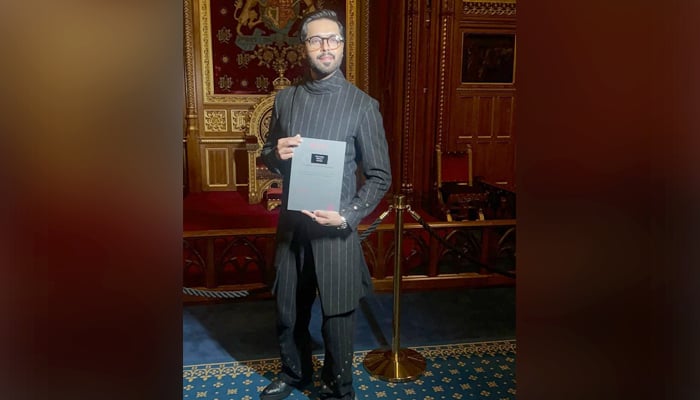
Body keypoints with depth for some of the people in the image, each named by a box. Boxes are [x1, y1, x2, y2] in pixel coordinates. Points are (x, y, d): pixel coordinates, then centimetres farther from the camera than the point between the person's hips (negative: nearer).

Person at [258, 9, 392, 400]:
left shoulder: (363, 104, -8)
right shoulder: (285, 98, 5)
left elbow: (380, 175, -7)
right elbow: (268, 156, 13)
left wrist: (348, 216, -19)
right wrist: (276, 155, -11)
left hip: (336, 229, -4)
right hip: (291, 224, 4)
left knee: (337, 316, 9)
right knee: (289, 310, 19)